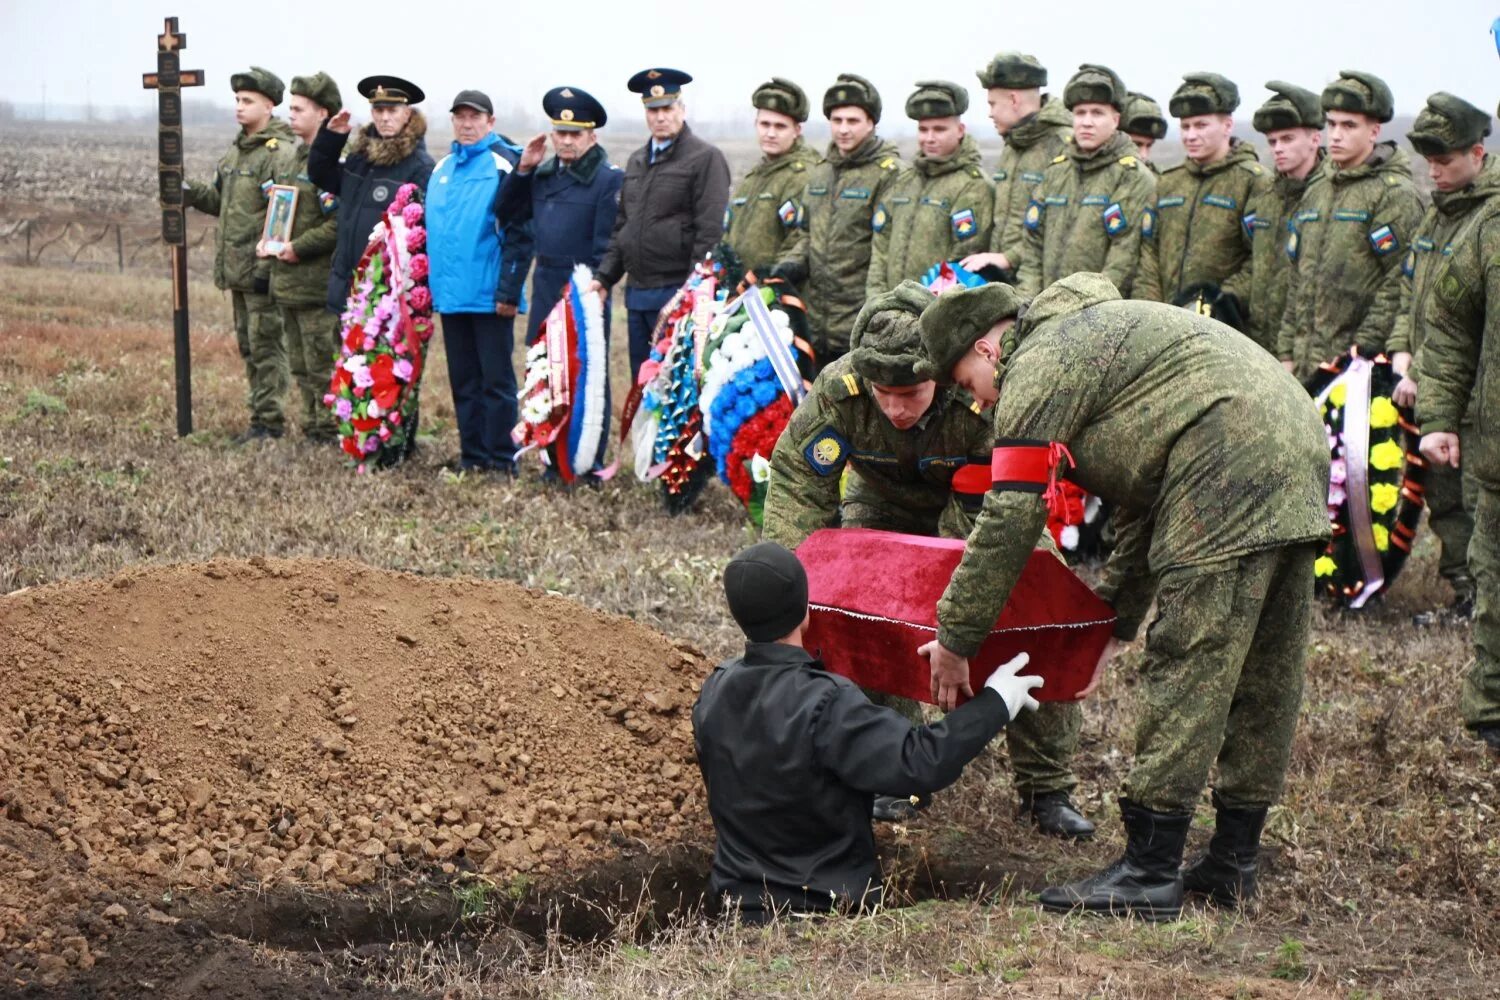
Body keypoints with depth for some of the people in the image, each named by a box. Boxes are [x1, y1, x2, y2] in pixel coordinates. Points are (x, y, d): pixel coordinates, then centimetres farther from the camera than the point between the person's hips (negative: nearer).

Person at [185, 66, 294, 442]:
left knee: (265, 346, -5)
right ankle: (259, 417, 23)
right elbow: (219, 200, 23)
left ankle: (269, 421, 0)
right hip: (236, 268, 10)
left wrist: (267, 267, -23)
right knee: (247, 345, 15)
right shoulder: (236, 149, 17)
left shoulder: (280, 152, -14)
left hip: (262, 269, -10)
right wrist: (191, 191, 3)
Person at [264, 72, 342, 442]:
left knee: (322, 365, -5)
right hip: (285, 280, 9)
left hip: (319, 282, -9)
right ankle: (312, 428, 23)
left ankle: (329, 433, 2)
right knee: (301, 366, 15)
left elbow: (341, 223, -21)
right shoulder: (287, 156, 15)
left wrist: (299, 248, -18)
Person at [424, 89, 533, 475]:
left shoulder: (505, 164, -7)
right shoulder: (442, 168, 14)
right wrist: (431, 283, 13)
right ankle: (472, 456, 18)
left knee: (496, 380, -1)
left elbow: (520, 233, -12)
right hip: (450, 294, 7)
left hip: (490, 296, -7)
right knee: (463, 381, 11)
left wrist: (509, 291, -17)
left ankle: (502, 462, 5)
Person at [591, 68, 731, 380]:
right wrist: (604, 277, 11)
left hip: (677, 294, -7)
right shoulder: (636, 161, 17)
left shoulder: (706, 159, -6)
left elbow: (710, 232, -12)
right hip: (637, 293, 7)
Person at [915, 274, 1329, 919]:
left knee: (1187, 670, -8)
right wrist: (1114, 620, 32)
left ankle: (1149, 875, -6)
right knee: (1263, 679, 13)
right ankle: (1231, 864, 22)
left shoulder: (1041, 365, -2)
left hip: (1230, 476, -10)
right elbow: (1146, 506, 32)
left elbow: (1009, 522, -6)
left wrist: (955, 638, 2)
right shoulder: (1095, 335, 30)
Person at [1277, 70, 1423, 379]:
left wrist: (1365, 347, -16)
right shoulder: (1316, 194, 18)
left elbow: (1401, 284, -13)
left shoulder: (1395, 194, -6)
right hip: (1306, 363, 7)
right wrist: (1286, 353, 15)